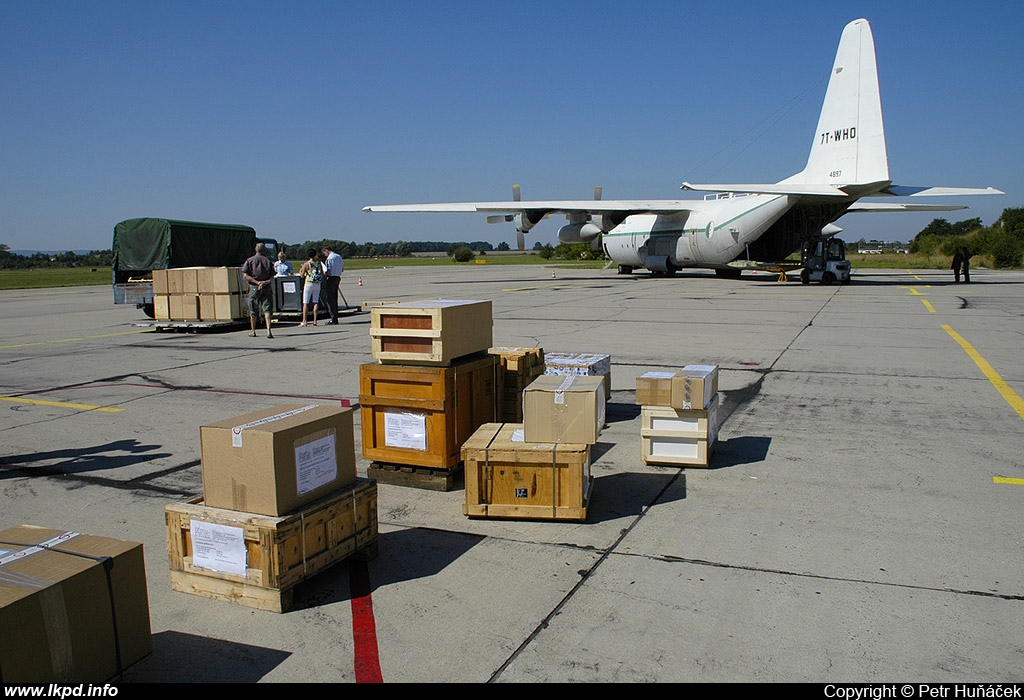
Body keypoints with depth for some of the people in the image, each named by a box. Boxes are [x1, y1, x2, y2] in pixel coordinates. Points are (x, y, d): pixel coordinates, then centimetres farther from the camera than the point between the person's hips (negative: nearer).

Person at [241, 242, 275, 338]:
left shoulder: (249, 261, 3)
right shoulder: (268, 261, 4)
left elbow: (245, 275, -8)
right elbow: (272, 277, -3)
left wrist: (257, 282, -10)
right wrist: (265, 282, -13)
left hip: (254, 288, 0)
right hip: (266, 288, 0)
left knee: (253, 310, 11)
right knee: (267, 309, -2)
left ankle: (253, 331, 21)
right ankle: (268, 329, -18)